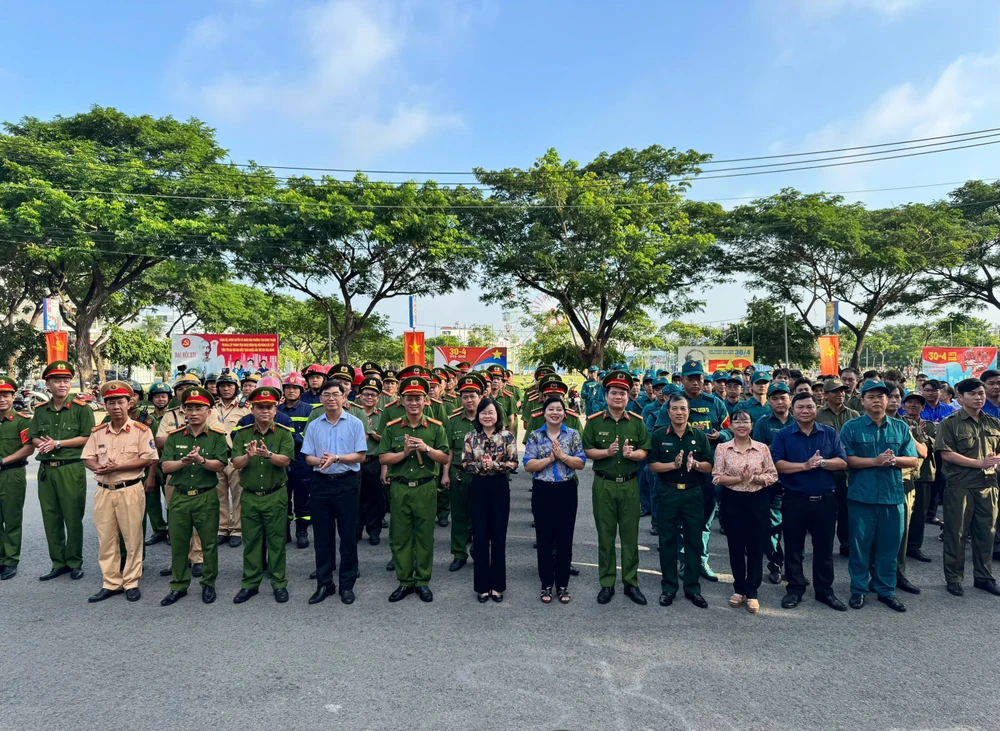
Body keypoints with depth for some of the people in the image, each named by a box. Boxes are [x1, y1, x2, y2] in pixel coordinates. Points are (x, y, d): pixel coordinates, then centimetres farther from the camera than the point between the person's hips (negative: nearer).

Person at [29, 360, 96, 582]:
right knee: (51, 519, 10)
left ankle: (74, 563, 15)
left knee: (73, 518, 2)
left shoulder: (81, 408, -5)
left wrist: (57, 443, -12)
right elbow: (33, 438, 13)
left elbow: (88, 437, -10)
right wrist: (42, 444, -9)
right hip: (46, 469, 5)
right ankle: (58, 563, 22)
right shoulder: (40, 410, 10)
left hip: (71, 469, -5)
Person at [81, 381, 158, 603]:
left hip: (130, 490, -4)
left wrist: (118, 467, -17)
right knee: (105, 539, 10)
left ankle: (131, 583, 14)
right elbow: (87, 458, 7)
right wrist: (98, 467, -16)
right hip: (103, 491, 5)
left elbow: (149, 459, -12)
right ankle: (111, 583, 21)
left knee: (132, 539, 3)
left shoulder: (141, 430, -6)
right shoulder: (98, 432, 9)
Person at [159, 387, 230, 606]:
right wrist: (183, 461, -21)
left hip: (206, 497, -3)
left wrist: (201, 460, -29)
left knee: (209, 543, 7)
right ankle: (178, 586, 25)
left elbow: (220, 465, -12)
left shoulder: (217, 436, -3)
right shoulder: (174, 437, 5)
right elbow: (165, 466, -2)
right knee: (178, 544, 11)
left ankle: (209, 584, 22)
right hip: (179, 497, 3)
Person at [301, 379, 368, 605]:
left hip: (347, 483, -3)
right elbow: (308, 457, 4)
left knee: (348, 535, 4)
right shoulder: (314, 426, 6)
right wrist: (319, 461, -18)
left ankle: (347, 584, 17)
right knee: (322, 536, 9)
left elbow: (360, 456, -7)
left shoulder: (355, 423, -3)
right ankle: (324, 583, 22)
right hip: (321, 483, 3)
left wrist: (337, 458, -20)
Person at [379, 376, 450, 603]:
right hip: (399, 488, 1)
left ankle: (423, 581, 20)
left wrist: (427, 448, -17)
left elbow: (445, 458, -1)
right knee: (399, 536, 8)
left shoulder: (435, 427, 0)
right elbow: (383, 458, 0)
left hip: (425, 488, -1)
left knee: (425, 535, 7)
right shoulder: (391, 428, 2)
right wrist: (404, 452, -15)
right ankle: (405, 582, 21)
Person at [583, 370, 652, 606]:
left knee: (630, 536, 8)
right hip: (603, 485, -1)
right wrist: (607, 452, -19)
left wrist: (632, 454, -19)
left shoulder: (637, 422, 3)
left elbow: (644, 452, 2)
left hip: (629, 484, 1)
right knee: (605, 536, 7)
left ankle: (631, 583, 21)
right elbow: (587, 451, -2)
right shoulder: (594, 421, -2)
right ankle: (607, 584, 18)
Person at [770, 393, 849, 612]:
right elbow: (776, 464, -12)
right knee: (793, 547, 7)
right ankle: (794, 589, 19)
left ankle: (825, 590, 24)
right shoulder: (783, 435, -2)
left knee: (824, 547, 11)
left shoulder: (830, 433, 5)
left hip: (825, 500, 2)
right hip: (794, 500, -1)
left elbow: (842, 462, -3)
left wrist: (821, 462, -20)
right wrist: (804, 466, -20)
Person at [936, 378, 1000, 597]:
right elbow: (946, 454, -13)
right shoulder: (949, 423, -6)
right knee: (956, 533, 3)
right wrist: (980, 463, -17)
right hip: (959, 486, -5)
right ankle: (953, 578, 13)